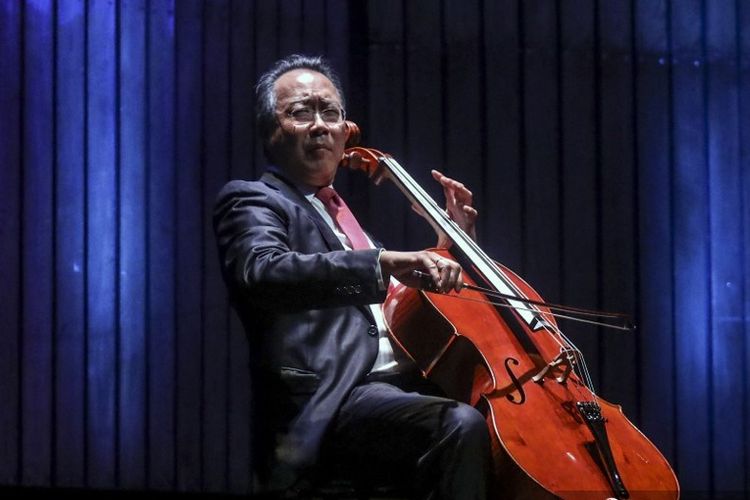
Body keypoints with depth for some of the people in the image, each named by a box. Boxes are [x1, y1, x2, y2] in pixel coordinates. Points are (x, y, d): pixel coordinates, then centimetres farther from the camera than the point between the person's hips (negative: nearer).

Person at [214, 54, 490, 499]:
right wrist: (380, 263, -31)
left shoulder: (341, 215, 31)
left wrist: (452, 241, 22)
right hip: (329, 403, -8)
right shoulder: (251, 201, 6)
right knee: (461, 424, -32)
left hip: (402, 386, 9)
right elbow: (262, 273, -20)